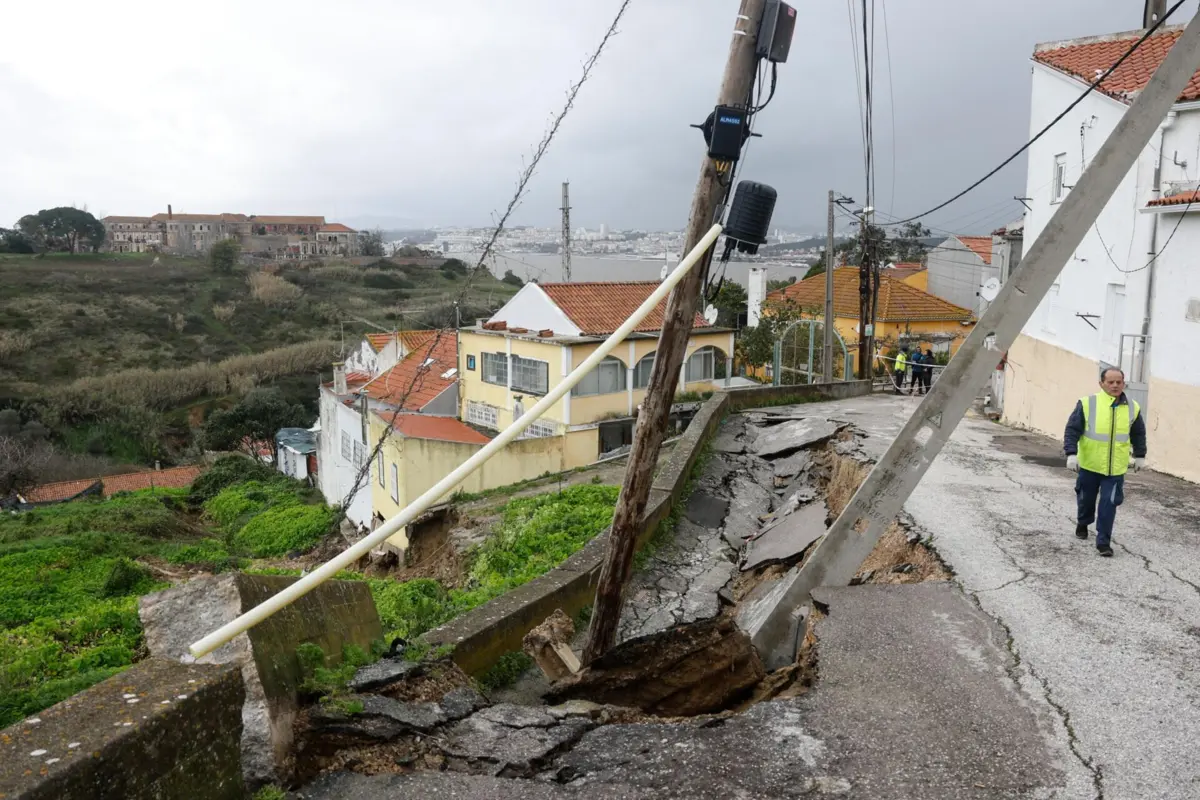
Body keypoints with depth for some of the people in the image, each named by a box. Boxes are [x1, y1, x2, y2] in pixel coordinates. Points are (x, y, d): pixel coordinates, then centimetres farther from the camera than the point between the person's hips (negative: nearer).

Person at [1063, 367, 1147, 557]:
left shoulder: (1132, 408, -1)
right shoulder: (1087, 403, -12)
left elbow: (1139, 434, 15)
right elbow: (1072, 430, -10)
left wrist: (1140, 456, 19)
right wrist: (1071, 454, -19)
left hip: (1115, 469, 1)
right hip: (1089, 465, -1)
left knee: (1109, 504, -4)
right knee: (1086, 499, 17)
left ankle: (1103, 541, 5)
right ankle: (1083, 524, 45)